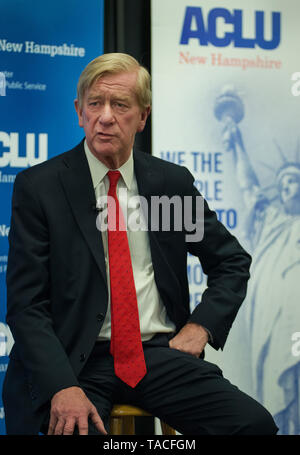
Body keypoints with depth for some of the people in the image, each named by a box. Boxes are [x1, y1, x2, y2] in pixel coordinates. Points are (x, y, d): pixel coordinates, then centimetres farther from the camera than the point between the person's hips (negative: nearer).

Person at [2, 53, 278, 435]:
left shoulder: (173, 182, 8)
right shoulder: (38, 187, -2)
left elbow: (232, 261, 21)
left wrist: (201, 325, 3)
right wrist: (62, 386, -21)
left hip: (160, 355, 4)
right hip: (77, 362, -3)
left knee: (255, 423, -19)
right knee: (74, 427, -35)